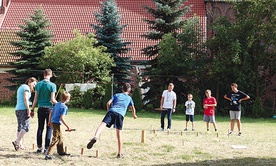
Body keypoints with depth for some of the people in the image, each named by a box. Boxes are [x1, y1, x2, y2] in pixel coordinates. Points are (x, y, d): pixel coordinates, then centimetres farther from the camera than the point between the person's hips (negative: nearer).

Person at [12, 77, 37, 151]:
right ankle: (16, 142, -22)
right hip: (23, 109, -10)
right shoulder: (26, 87, -6)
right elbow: (25, 99, -16)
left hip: (17, 109, 10)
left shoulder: (20, 87, 23)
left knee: (20, 127, 8)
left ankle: (20, 145, 8)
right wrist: (28, 110, -17)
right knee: (26, 127, -13)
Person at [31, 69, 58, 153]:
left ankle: (39, 147, 13)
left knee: (40, 128, 10)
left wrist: (32, 109, 11)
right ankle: (46, 148, 1)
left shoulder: (38, 84, 4)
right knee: (49, 128, 3)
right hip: (49, 108, -4)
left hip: (40, 108, 4)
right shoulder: (52, 85, -8)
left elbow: (36, 98, 5)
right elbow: (52, 99, -10)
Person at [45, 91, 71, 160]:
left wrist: (49, 121, 26)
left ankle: (61, 151, 36)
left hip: (53, 122, 9)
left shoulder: (57, 104, 9)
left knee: (60, 137, 23)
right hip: (57, 123, -9)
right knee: (55, 139, -9)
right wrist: (68, 127, -15)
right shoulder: (64, 107, -15)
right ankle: (48, 154, -16)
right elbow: (61, 118, -20)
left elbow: (51, 112, 15)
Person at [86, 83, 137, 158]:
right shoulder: (129, 98, 30)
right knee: (118, 134, 10)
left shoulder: (116, 95, 28)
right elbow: (133, 108, 42)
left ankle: (95, 137, -52)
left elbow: (108, 103, 15)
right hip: (120, 114, 1)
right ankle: (119, 153, 12)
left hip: (112, 111, -1)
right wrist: (134, 115, 62)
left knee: (102, 124, -21)